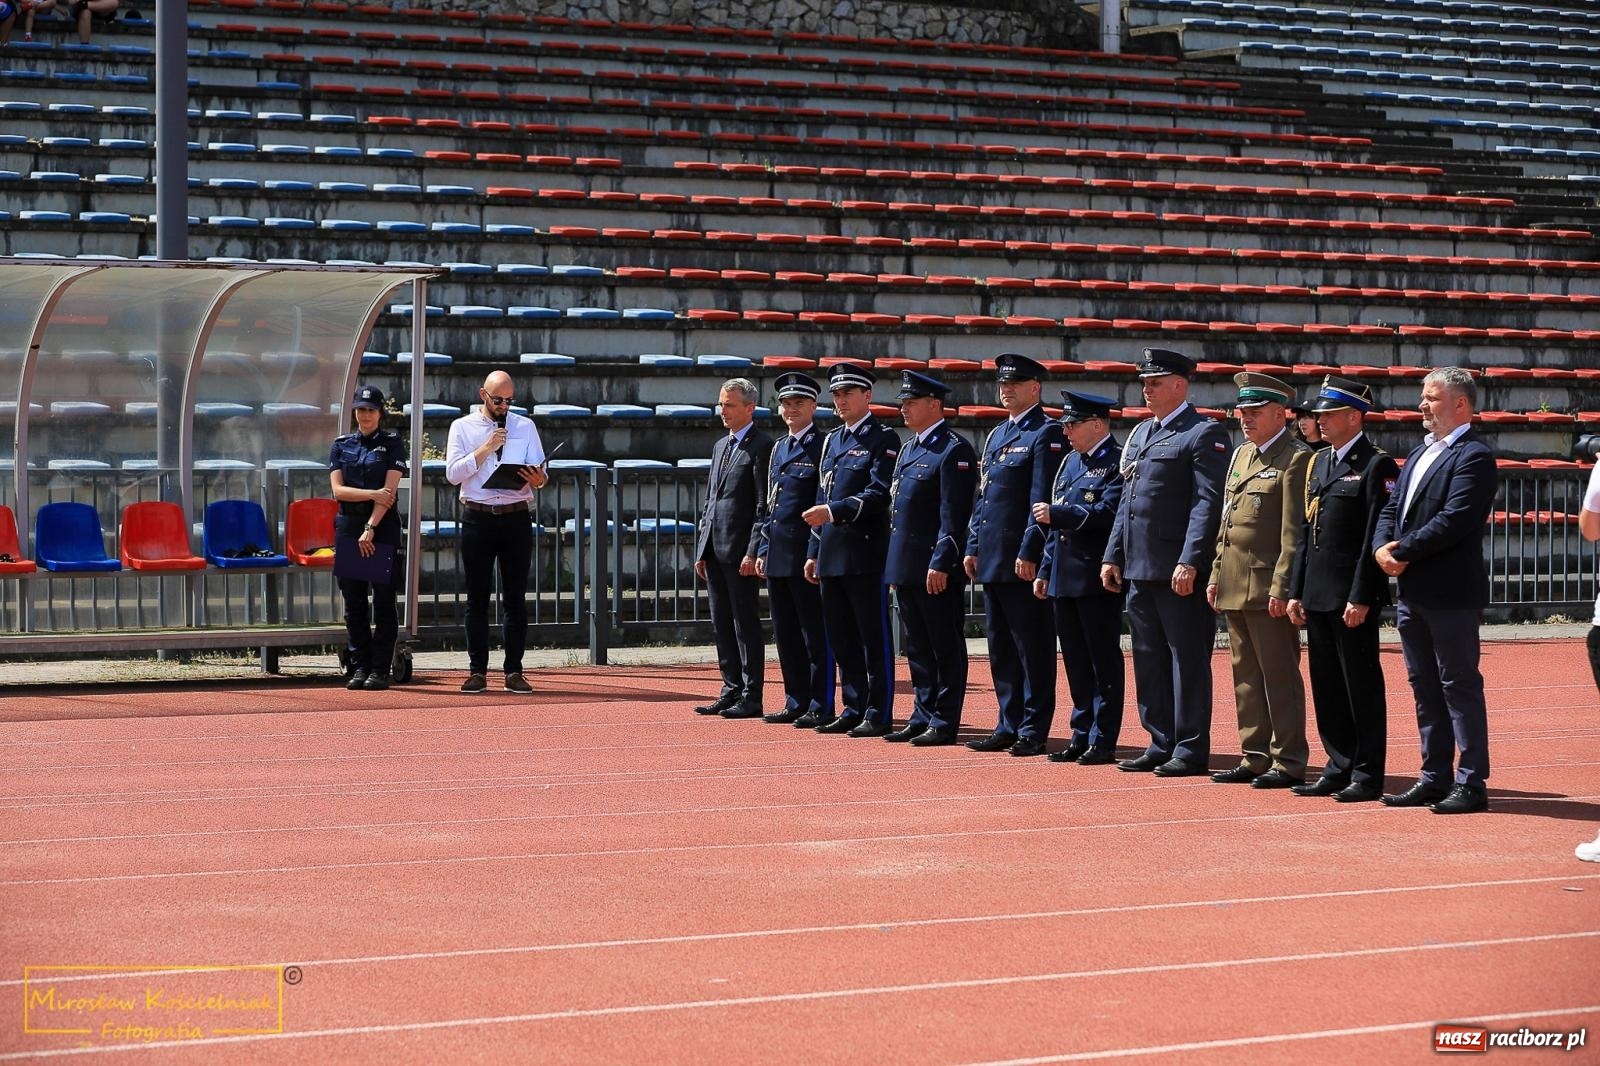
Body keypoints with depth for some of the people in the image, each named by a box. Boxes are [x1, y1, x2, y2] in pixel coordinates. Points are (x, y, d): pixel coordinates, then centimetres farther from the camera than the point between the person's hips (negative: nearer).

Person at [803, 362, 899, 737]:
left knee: (874, 637, -3)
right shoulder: (832, 440, 18)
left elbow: (880, 494, -15)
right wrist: (814, 551, 16)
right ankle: (853, 710, 17)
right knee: (841, 639, 10)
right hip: (832, 557, 8)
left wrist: (833, 511, -23)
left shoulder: (883, 439, -5)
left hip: (866, 553, -8)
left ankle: (878, 715, 0)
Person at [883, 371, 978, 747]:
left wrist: (941, 564, -21)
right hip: (906, 567, 9)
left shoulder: (954, 450, -11)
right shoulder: (909, 448, 17)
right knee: (917, 648, 13)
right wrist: (895, 565, 18)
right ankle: (923, 717, 19)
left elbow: (954, 514, -17)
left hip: (936, 569, -9)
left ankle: (945, 723, 1)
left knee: (946, 648, -2)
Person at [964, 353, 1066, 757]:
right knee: (1001, 648, 11)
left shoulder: (1046, 434, -8)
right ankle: (1009, 726, 17)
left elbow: (1043, 499, -14)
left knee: (1032, 648, -3)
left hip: (1024, 562, -9)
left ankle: (1033, 731, 0)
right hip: (992, 559, 9)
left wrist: (1029, 553, -19)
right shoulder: (997, 435, 19)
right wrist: (973, 547, 15)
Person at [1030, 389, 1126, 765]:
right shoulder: (1071, 461, 17)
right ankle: (1081, 736, 17)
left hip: (1097, 579, -8)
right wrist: (1045, 570, 18)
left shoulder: (1117, 462, -9)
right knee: (1076, 662, 11)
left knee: (1103, 661, -2)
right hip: (1065, 577, 8)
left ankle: (1103, 741, 2)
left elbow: (1108, 513, -22)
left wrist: (1055, 514, -20)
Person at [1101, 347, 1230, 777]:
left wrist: (1190, 562, -21)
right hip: (1140, 569, 9)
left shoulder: (1204, 434, -8)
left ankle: (1191, 750, 2)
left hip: (1180, 572, -9)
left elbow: (1209, 503, -15)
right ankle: (1161, 744, 20)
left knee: (1187, 661, -2)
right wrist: (1113, 555, 15)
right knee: (1149, 660, 12)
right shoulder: (1140, 433, 18)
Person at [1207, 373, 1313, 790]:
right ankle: (1255, 759, 18)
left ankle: (1288, 764, 1)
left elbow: (1294, 531, -15)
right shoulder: (1241, 455, 18)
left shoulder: (1296, 459, -10)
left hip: (1268, 588, -9)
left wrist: (1282, 587, -19)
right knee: (1246, 677, 12)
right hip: (1235, 587, 9)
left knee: (1280, 677, -4)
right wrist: (1216, 575, 17)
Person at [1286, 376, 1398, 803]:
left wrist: (1361, 598, -18)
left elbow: (1377, 536, -14)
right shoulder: (1319, 463, 16)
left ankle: (1367, 775, 4)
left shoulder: (1376, 465, -9)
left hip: (1353, 596, -8)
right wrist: (1296, 591, 13)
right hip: (1318, 595, 8)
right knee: (1326, 687, 11)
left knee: (1361, 685, -2)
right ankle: (1339, 768, 18)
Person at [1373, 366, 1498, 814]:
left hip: (1451, 592, -9)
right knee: (1425, 688, 13)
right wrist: (1382, 547, -4)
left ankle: (1471, 784, 0)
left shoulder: (1474, 457, -11)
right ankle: (1434, 778, 20)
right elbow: (1392, 509, 16)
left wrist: (1404, 552, -16)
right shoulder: (1420, 454, 18)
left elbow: (1455, 520, -20)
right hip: (1413, 592, 9)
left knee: (1460, 685, -4)